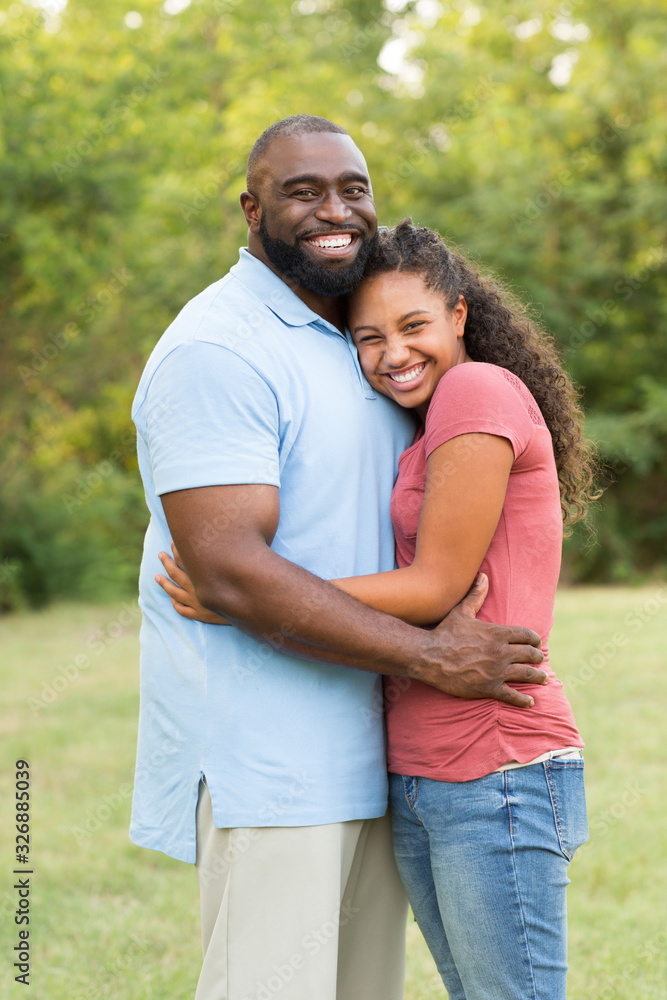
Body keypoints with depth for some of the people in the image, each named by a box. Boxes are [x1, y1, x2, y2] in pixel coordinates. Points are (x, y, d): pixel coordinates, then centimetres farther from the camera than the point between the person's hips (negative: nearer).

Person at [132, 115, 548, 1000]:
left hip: (367, 752, 9)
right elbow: (228, 568, -22)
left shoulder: (359, 344, 17)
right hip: (261, 761, -9)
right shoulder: (217, 351, -13)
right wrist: (430, 657, -18)